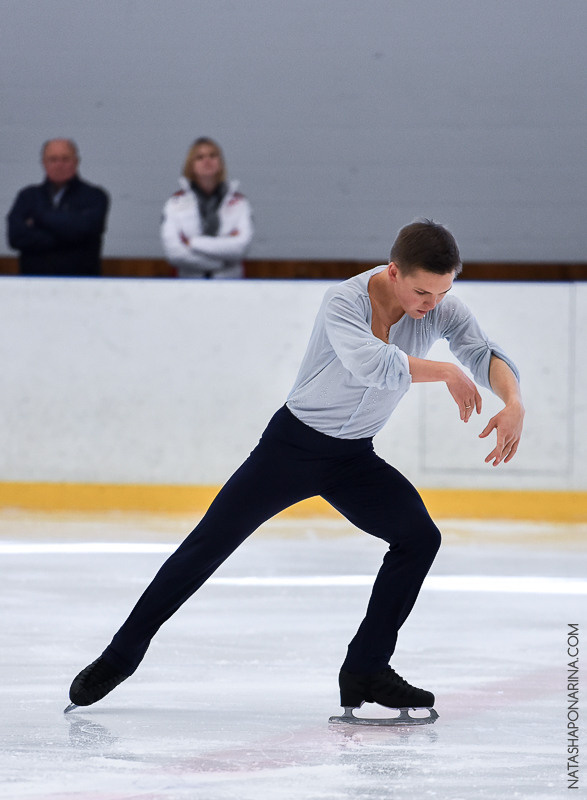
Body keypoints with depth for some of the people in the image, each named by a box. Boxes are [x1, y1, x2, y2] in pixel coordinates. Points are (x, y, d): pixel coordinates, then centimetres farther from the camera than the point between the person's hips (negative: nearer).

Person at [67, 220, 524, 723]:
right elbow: (372, 365, -44)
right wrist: (447, 372, -35)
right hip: (293, 445, -4)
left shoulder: (440, 308, -12)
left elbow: (487, 356, -19)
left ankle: (366, 670, -5)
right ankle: (122, 654, 8)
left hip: (354, 459, 4)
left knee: (419, 536, -15)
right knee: (209, 545, -5)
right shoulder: (345, 301, -28)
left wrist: (514, 404, -40)